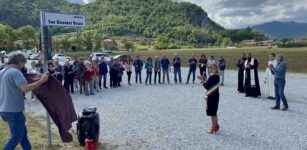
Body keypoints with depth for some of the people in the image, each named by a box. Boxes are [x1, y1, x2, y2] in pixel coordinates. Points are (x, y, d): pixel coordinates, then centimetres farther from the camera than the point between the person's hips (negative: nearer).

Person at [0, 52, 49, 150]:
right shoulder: (15, 72, -17)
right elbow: (25, 88, -30)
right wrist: (41, 81, -24)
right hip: (14, 110, -10)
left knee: (22, 132, 19)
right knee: (16, 136, 3)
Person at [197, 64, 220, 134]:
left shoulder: (212, 77, -22)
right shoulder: (216, 76, 7)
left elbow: (207, 87, -22)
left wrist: (202, 81, -11)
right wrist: (205, 80, 7)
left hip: (212, 96, -10)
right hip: (215, 96, 10)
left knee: (212, 113, 1)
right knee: (214, 112, 20)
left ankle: (213, 128, 11)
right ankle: (216, 126, 32)